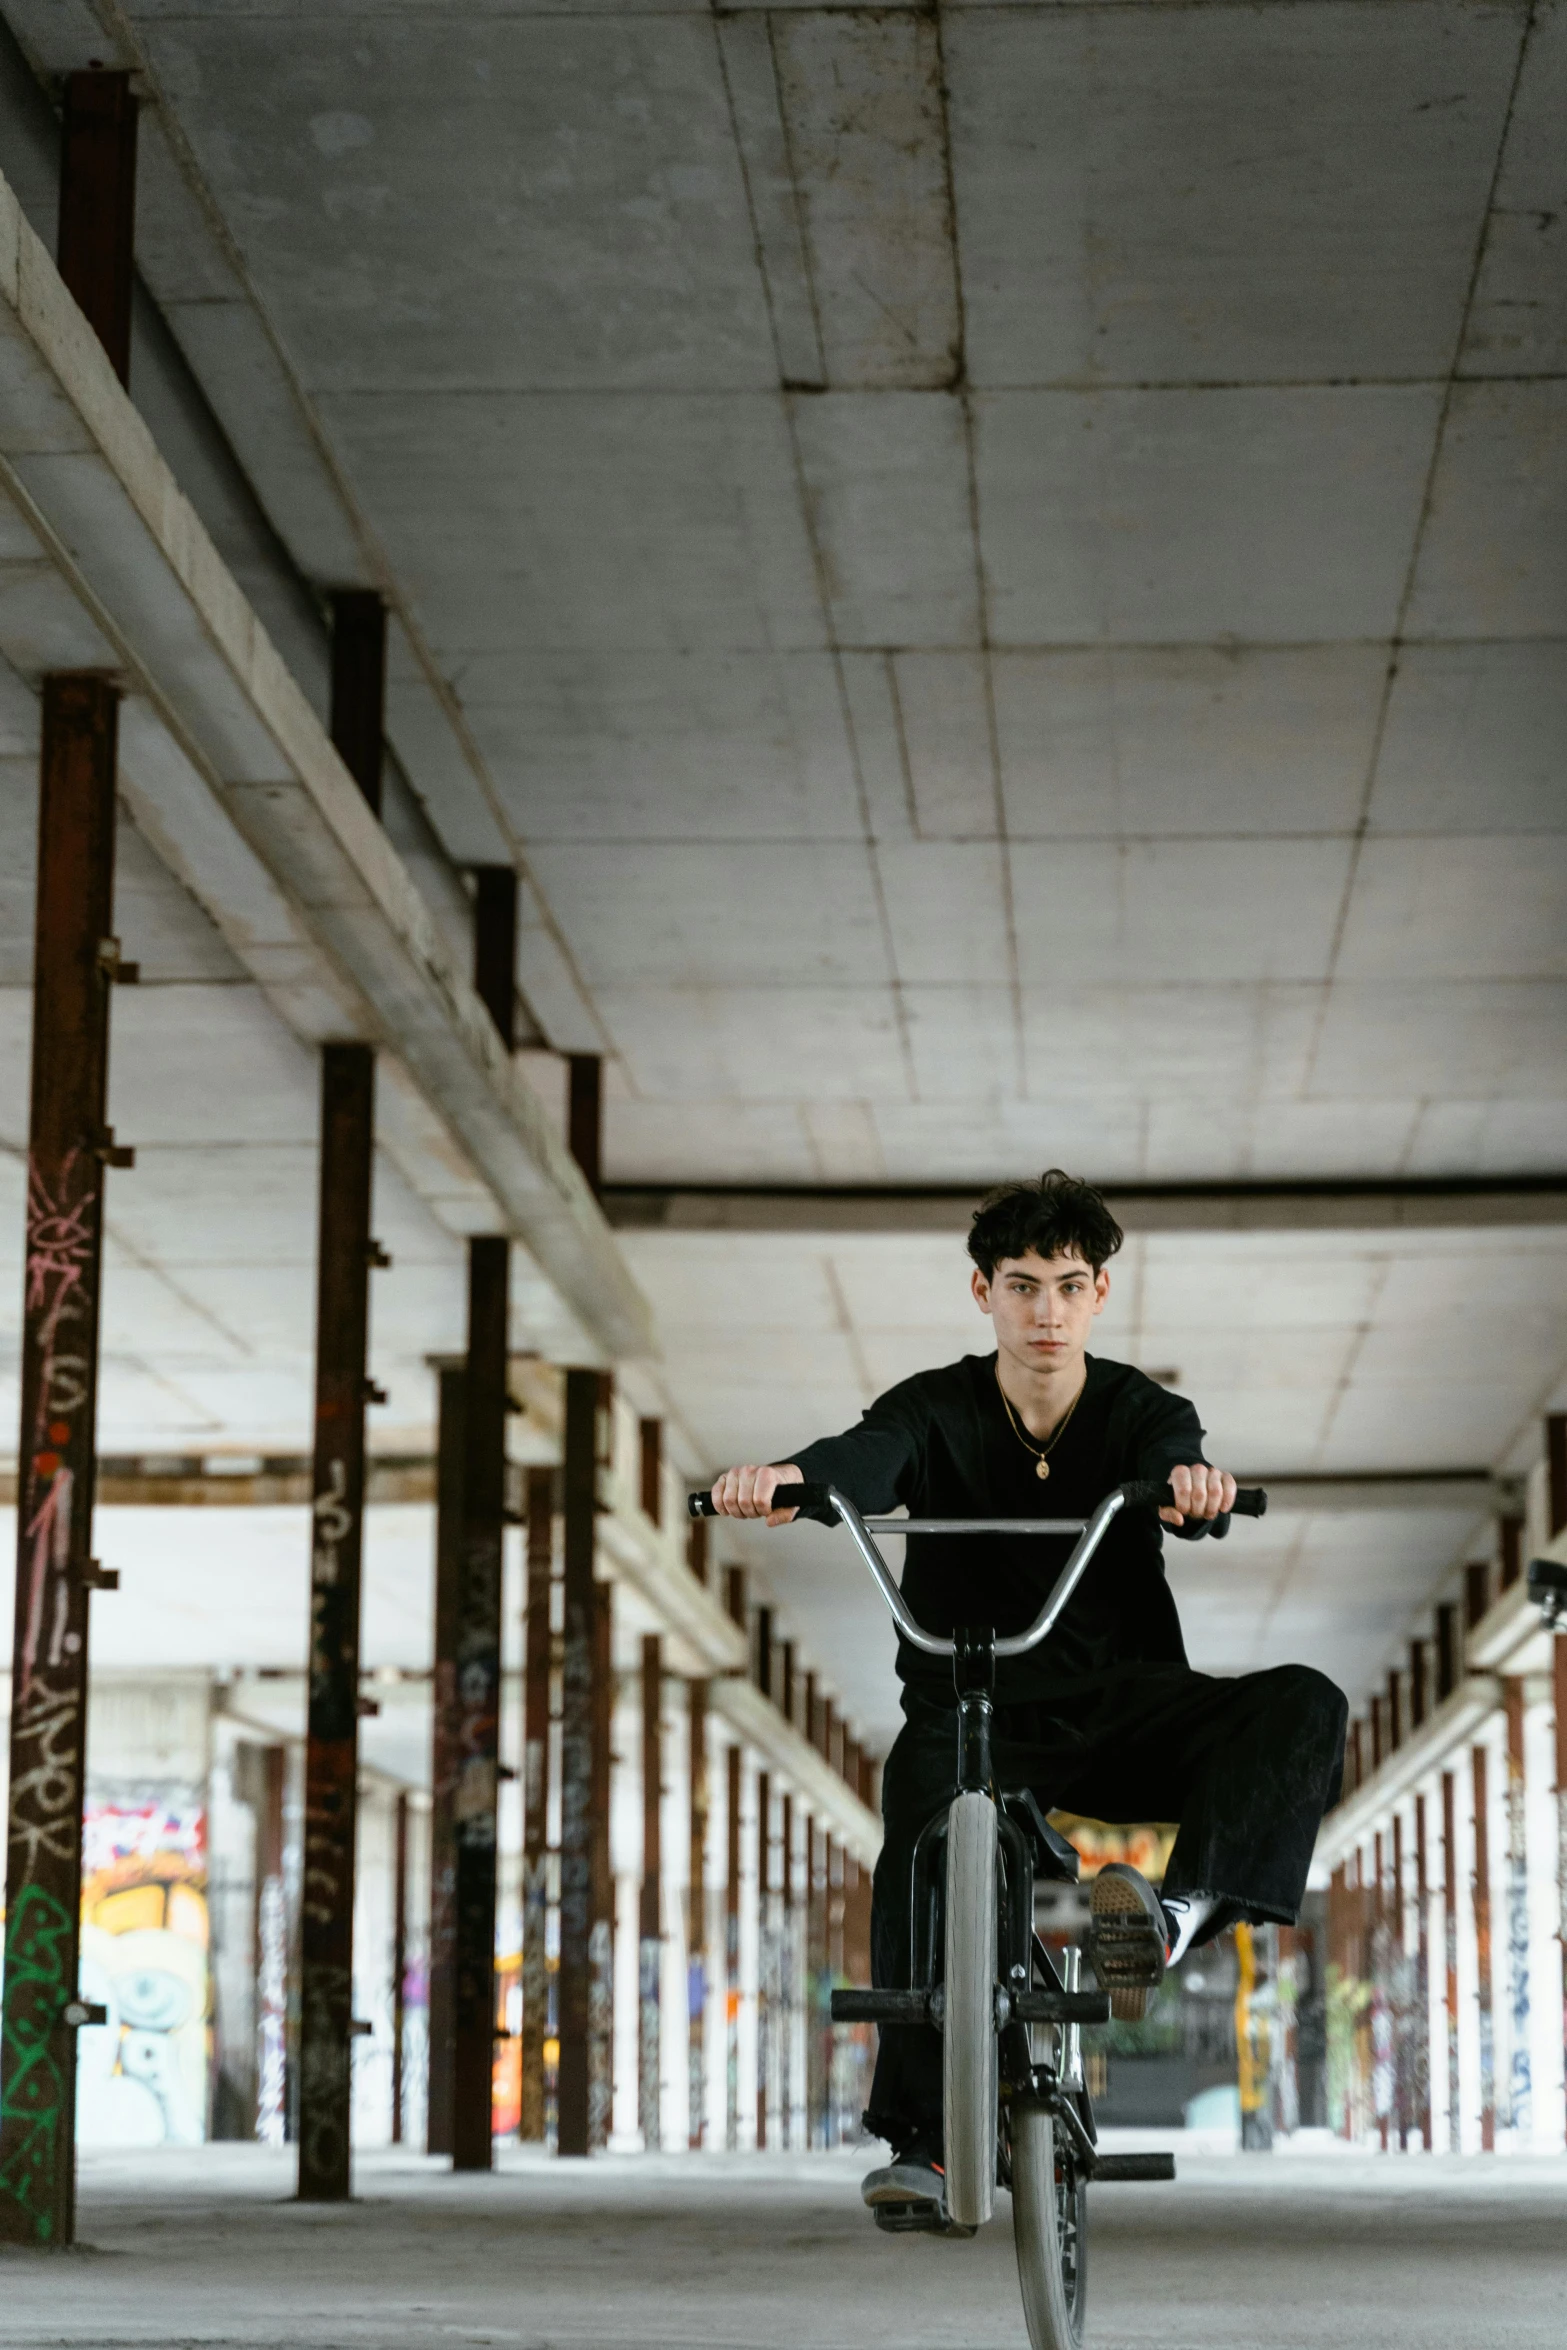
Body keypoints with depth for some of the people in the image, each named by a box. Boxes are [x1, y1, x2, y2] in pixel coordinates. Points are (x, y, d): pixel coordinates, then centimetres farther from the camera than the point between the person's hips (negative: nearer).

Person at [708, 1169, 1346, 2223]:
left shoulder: (1142, 1415, 0)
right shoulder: (937, 1412, -2)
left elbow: (1178, 1470, -24)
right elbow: (866, 1461, -26)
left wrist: (1192, 1489, -51)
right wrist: (786, 1477, -52)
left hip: (1118, 1708, 1)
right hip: (968, 1708, -1)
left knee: (1302, 1707, -25)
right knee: (918, 1853, -33)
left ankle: (1178, 1916, -45)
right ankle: (920, 2138, -30)